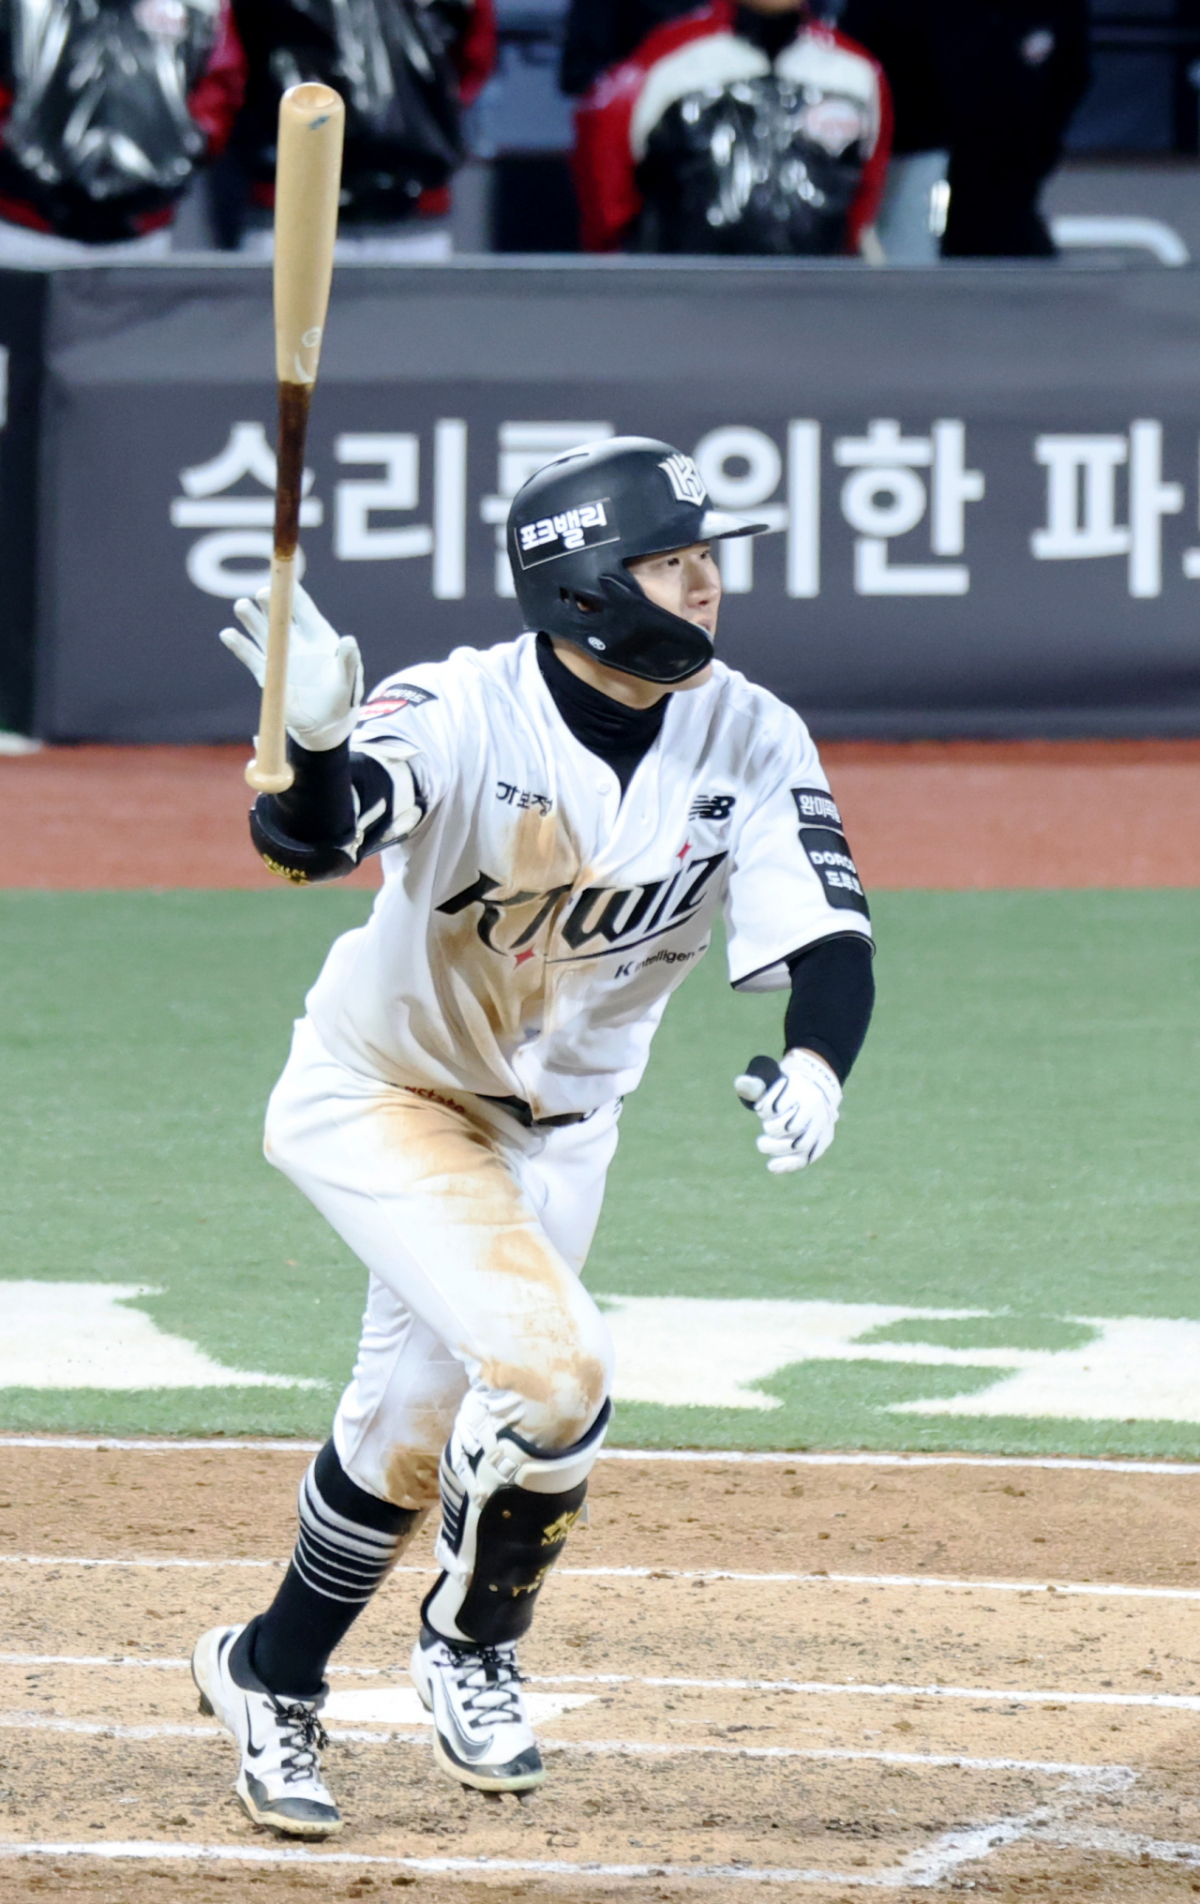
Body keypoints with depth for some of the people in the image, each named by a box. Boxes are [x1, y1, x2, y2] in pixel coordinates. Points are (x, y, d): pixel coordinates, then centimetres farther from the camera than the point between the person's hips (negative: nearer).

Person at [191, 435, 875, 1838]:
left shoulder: (747, 743, -14)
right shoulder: (468, 715, -28)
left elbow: (829, 937, -19)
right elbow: (305, 840, -43)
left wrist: (814, 1064, -40)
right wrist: (317, 742, -66)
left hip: (555, 1128, 5)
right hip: (381, 1101, -5)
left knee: (415, 1431, 12)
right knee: (549, 1368, -23)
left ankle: (271, 1680, 35)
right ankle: (473, 1641, 3)